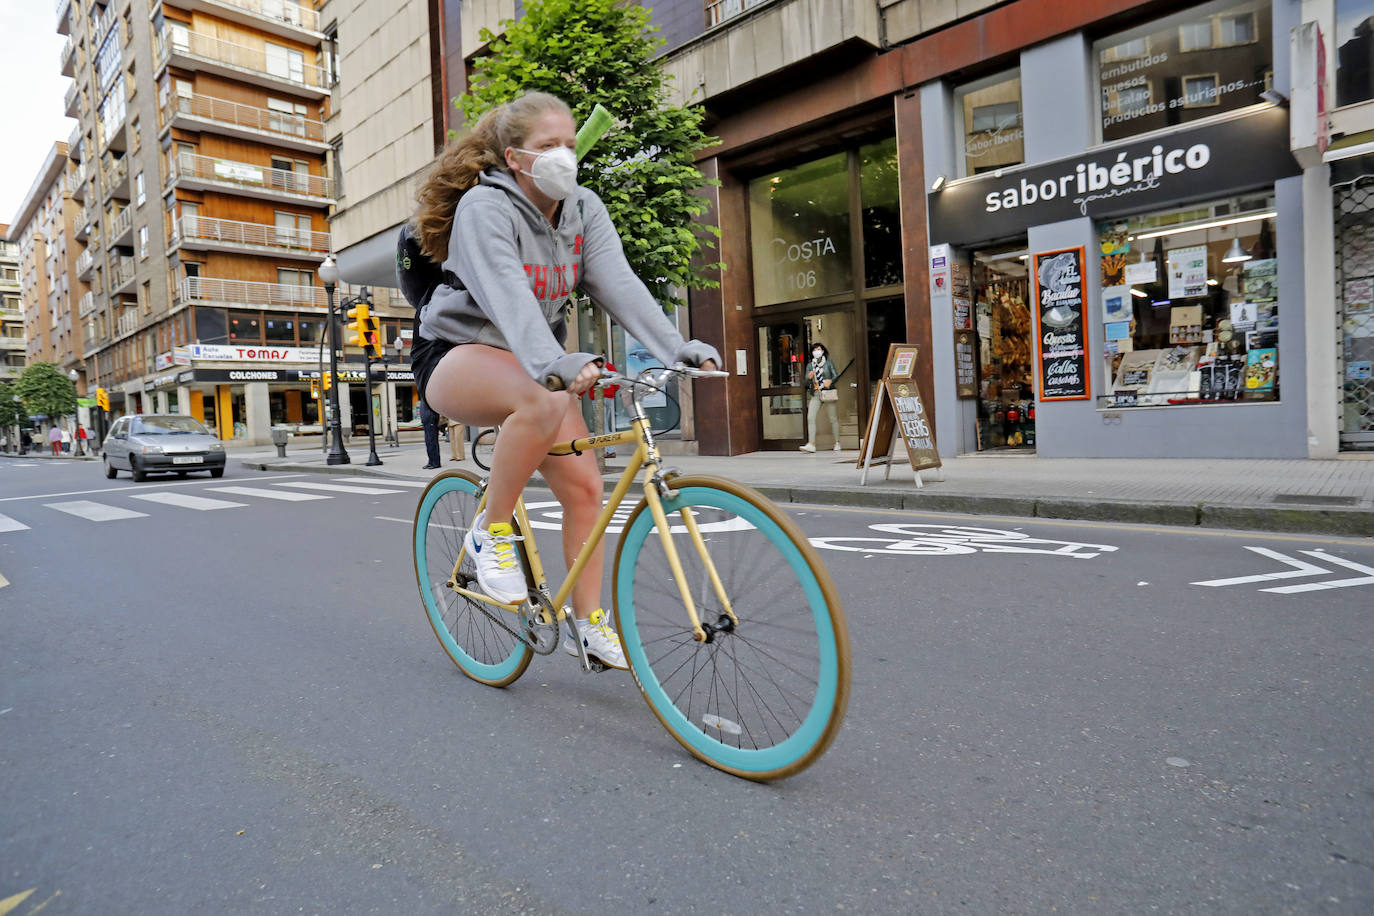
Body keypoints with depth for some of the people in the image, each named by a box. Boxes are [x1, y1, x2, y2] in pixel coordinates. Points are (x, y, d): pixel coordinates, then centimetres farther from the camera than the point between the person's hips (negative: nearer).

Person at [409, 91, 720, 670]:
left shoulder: (584, 210, -1)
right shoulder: (485, 208, -18)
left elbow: (619, 285, -16)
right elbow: (506, 297, -36)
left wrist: (677, 348, -33)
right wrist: (553, 365, -54)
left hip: (533, 359, 6)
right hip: (459, 354, -5)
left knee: (583, 484, -9)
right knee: (544, 403, -39)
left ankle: (590, 624, 6)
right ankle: (491, 532, -16)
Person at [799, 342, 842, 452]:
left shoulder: (829, 363, 6)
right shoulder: (810, 365, 11)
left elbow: (836, 376, 2)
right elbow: (807, 383, 9)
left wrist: (830, 381, -19)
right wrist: (809, 377, -13)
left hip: (828, 393, -2)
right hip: (815, 394, 2)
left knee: (833, 418, 2)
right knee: (810, 418, -12)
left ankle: (837, 442, 15)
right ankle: (811, 444, -15)